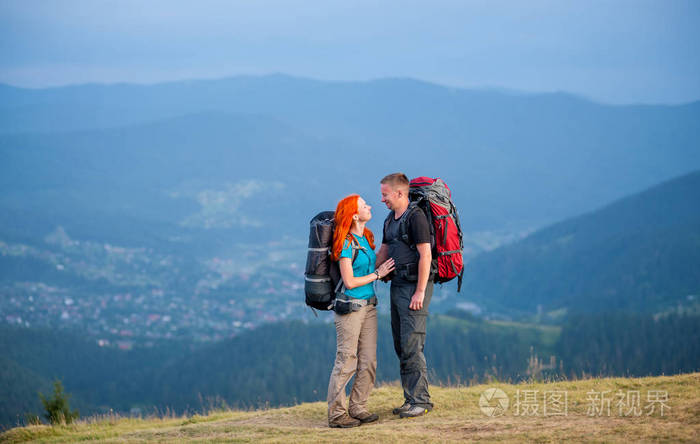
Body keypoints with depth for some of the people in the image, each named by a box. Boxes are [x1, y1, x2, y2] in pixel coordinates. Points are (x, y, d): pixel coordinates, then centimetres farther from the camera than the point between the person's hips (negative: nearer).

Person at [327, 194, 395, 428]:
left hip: (368, 305, 8)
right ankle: (336, 414, 1)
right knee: (346, 361, -5)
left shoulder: (366, 238, 11)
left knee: (368, 362, 7)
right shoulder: (346, 243, -14)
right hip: (350, 307, -8)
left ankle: (357, 408, 15)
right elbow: (349, 281, -16)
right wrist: (377, 274, -8)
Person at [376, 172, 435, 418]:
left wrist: (420, 292, -19)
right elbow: (382, 254, 24)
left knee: (411, 345, -10)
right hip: (397, 285, 9)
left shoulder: (416, 217, -12)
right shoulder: (390, 220, 16)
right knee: (400, 346, 9)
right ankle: (411, 398, 15)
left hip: (415, 286, -9)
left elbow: (425, 256, -17)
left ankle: (421, 400, -5)